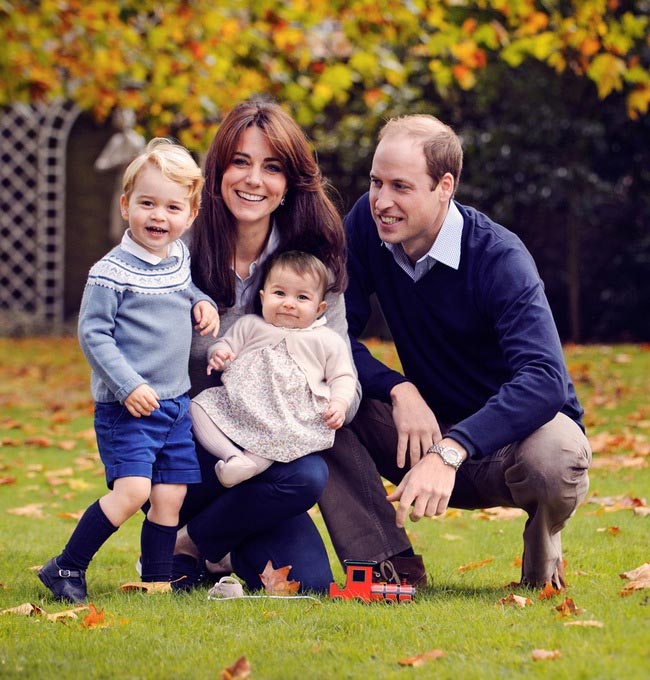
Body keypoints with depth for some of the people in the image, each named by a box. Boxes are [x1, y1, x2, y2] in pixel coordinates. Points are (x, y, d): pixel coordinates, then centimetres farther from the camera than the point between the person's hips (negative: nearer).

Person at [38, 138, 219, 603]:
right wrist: (129, 387, -20)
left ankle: (157, 581, 18)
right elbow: (92, 334, -14)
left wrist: (202, 303, 7)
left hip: (176, 403, 7)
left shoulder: (180, 259, 8)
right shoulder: (112, 272, -14)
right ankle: (66, 570, -5)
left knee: (171, 495, 6)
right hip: (127, 407, -7)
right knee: (132, 490, -17)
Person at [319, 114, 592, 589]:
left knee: (554, 460, -39)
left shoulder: (499, 257, -23)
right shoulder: (367, 224, -8)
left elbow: (543, 380, -36)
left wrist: (449, 453, -49)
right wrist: (399, 390, -27)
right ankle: (389, 565, -14)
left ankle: (543, 545, -2)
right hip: (429, 426, 4)